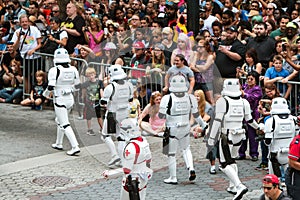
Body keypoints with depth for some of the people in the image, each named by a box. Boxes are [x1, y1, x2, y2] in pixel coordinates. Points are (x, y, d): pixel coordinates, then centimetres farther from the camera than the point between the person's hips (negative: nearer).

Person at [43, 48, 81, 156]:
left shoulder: (54, 70, -18)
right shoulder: (73, 70, -1)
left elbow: (50, 87, -18)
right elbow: (77, 85, 6)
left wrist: (46, 93, 2)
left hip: (59, 100, -7)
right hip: (70, 98, 7)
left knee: (65, 124, -3)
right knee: (59, 121, 25)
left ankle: (75, 147, -11)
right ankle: (58, 144, 35)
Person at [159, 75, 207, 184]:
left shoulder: (167, 99, -20)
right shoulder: (190, 98, -8)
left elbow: (161, 116, -13)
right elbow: (196, 115, 3)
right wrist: (203, 124, 19)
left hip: (172, 130, -4)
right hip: (186, 128, 4)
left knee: (171, 153, 10)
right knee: (186, 149, 27)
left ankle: (173, 178, 17)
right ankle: (191, 169, 10)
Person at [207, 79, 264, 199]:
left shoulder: (222, 101, -13)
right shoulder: (244, 102, 3)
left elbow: (218, 121, -15)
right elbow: (249, 120, 14)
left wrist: (211, 138, -10)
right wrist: (258, 127, 35)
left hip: (227, 136, -6)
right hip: (239, 135, 6)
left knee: (225, 164, -2)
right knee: (232, 159, 23)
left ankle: (239, 186, -18)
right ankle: (232, 187, 28)